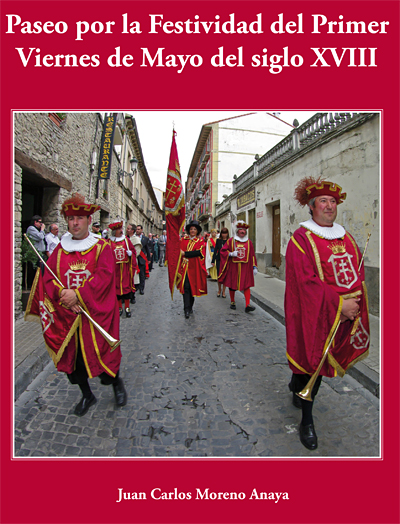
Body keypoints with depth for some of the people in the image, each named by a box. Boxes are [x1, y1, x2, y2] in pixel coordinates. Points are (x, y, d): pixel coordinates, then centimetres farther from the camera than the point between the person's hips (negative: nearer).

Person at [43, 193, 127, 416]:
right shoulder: (60, 249, 8)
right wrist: (62, 294, -17)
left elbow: (104, 276, -17)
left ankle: (116, 382, 35)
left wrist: (77, 294, -23)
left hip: (97, 313, -4)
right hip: (68, 314, 4)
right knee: (72, 355, 12)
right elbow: (48, 278, 2)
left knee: (101, 353, 2)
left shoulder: (102, 247, -5)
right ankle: (87, 395, 37)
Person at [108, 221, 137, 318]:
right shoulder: (109, 242, 2)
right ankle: (119, 307, 18)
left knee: (126, 286, 3)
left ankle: (127, 308, 13)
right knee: (117, 287, 5)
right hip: (115, 268, 0)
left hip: (125, 268, 1)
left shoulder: (126, 239, 5)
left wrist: (130, 253, -13)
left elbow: (133, 250, 7)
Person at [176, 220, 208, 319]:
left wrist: (185, 253, -13)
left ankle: (190, 307, 22)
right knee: (186, 287, -7)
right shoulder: (183, 240, 12)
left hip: (194, 268, 0)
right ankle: (187, 309, -8)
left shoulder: (200, 242, 5)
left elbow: (199, 252, -10)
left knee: (193, 287, 6)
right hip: (184, 267, 0)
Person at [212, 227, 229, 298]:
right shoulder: (218, 240, 6)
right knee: (219, 275, 2)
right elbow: (215, 250, 7)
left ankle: (223, 292, 12)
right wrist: (213, 260, 4)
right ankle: (219, 290, 20)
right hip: (219, 260, 1)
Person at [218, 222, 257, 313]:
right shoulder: (231, 241, 3)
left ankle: (247, 305, -10)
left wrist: (254, 267, 6)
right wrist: (231, 254, -14)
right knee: (232, 284, 8)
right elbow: (222, 251, 3)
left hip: (245, 267, 1)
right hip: (233, 267, -1)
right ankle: (232, 302, 26)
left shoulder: (249, 242, 9)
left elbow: (252, 255, 10)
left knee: (246, 285, -7)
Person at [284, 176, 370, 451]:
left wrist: (355, 301, -5)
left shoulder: (346, 238, 10)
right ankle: (307, 420, 23)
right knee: (312, 361, 3)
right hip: (315, 314, -6)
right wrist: (339, 304, -19)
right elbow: (306, 282, -19)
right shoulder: (301, 239, -11)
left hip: (346, 313, 6)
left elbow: (358, 272, 11)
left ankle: (297, 383, 46)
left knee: (328, 358, 16)